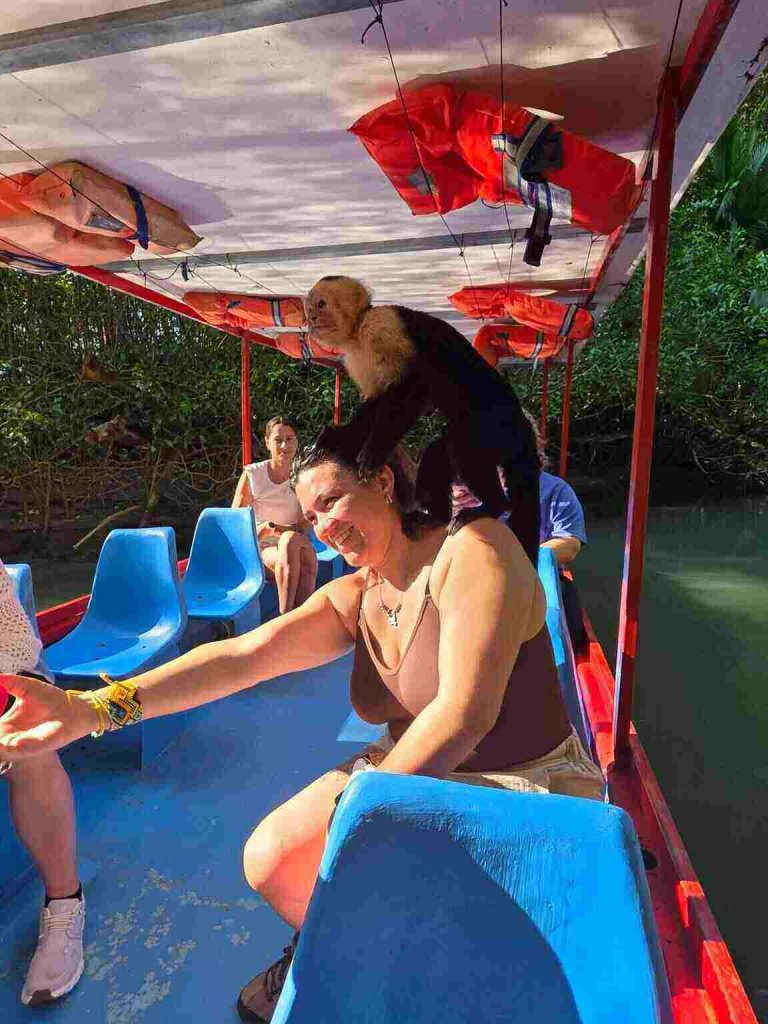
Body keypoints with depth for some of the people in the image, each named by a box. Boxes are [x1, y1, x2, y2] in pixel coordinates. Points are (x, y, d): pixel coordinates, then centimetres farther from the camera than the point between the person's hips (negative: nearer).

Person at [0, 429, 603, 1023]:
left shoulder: (471, 548, -24)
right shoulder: (352, 599, -2)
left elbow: (465, 713, -31)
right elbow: (241, 656, -14)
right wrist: (90, 710, -27)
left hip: (527, 786, -5)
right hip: (411, 769, 6)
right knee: (270, 863, -3)